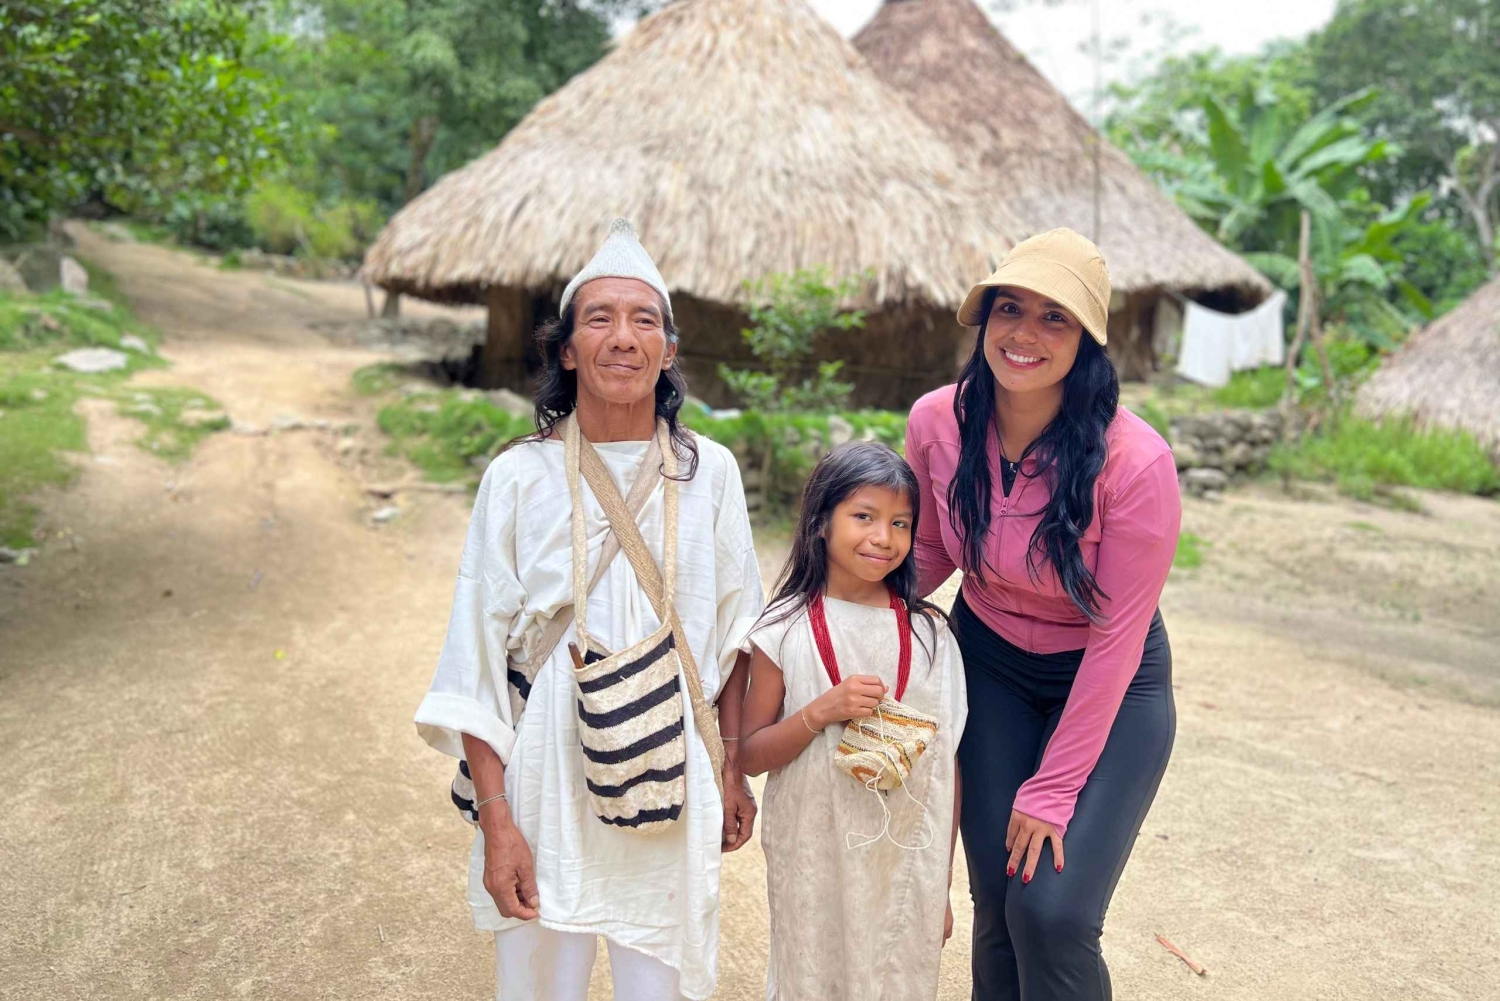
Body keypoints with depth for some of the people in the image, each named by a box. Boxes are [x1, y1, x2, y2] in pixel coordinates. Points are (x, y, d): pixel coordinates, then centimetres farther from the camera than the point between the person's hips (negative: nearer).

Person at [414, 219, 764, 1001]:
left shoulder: (709, 473, -2)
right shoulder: (519, 477, -7)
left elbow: (734, 634, 7)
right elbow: (477, 656, -5)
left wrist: (732, 768, 10)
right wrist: (495, 820, -8)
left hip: (672, 786, 1)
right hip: (547, 781, -1)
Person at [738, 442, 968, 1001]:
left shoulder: (928, 634, -3)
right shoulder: (785, 633, -8)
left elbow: (947, 762, 3)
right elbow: (750, 756, -3)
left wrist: (941, 884, 5)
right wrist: (820, 712, -20)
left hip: (908, 868, 1)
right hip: (813, 865, -1)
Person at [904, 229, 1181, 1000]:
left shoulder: (1135, 461, -28)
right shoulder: (937, 422, -15)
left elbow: (1116, 637, -20)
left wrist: (1050, 791, -15)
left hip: (1111, 685, -3)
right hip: (990, 666, 3)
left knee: (1053, 914, -11)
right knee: (996, 903, 3)